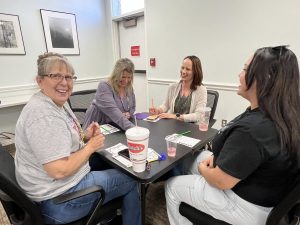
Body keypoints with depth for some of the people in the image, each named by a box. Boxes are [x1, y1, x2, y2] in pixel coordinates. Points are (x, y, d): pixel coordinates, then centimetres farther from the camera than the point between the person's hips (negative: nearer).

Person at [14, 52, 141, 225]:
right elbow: (60, 171, -30)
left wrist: (85, 136, -3)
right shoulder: (44, 116, -28)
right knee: (132, 180, 2)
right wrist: (90, 146, -18)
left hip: (68, 181, 9)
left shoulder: (59, 102, 3)